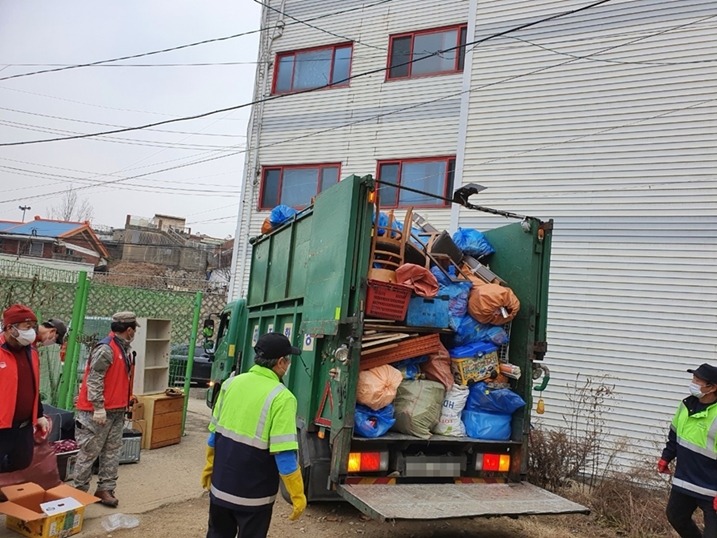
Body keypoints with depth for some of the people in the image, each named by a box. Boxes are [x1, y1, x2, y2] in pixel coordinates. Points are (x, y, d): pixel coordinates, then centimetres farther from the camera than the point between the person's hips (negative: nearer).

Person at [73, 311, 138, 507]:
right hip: (98, 411, -9)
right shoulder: (105, 349, -18)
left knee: (112, 451, 11)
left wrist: (126, 403, 19)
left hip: (117, 410, 9)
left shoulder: (126, 349, 10)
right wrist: (98, 408, -22)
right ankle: (79, 489, 16)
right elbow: (94, 380, -21)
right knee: (89, 452, 3)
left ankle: (105, 488, 19)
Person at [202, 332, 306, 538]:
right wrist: (297, 494, -12)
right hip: (254, 493, -5)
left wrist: (209, 467, 22)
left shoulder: (231, 383, -1)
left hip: (221, 484, 6)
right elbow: (285, 455, -22)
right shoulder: (281, 397, -20)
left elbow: (215, 433, 8)